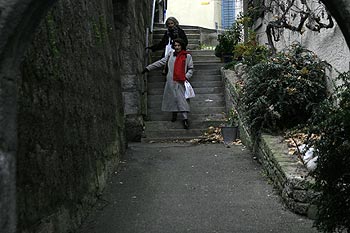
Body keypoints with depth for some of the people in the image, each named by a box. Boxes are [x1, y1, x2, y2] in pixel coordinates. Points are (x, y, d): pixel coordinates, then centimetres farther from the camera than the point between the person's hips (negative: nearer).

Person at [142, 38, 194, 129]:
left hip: (181, 82, -3)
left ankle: (185, 119, -10)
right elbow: (161, 62, 14)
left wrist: (186, 76, -8)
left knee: (182, 99, -9)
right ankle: (174, 114, 27)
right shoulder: (170, 54, 12)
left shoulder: (187, 56, 5)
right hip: (171, 81, 3)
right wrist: (148, 68, 11)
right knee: (172, 98, 8)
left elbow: (191, 69, 10)